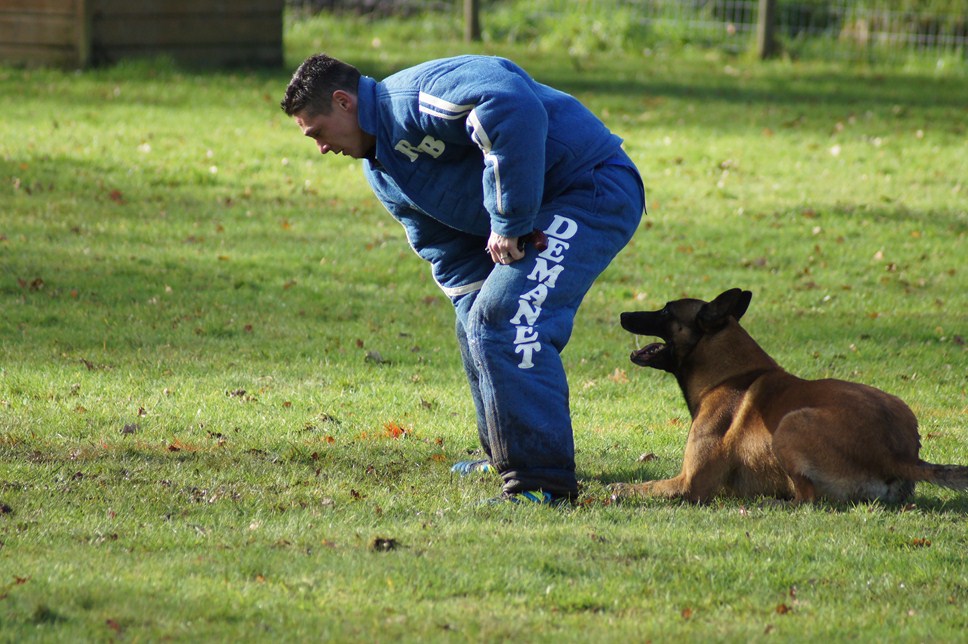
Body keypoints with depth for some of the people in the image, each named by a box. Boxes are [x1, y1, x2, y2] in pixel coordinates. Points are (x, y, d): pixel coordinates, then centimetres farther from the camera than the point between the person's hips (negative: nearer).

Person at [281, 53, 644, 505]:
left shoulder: (414, 99, -21)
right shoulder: (383, 172, 13)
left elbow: (515, 110, -37)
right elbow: (450, 253, 17)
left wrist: (509, 222, -30)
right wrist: (479, 313, 3)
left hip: (594, 189, -11)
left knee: (509, 323, -23)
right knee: (478, 324, 23)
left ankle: (543, 481, -22)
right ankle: (506, 457, 39)